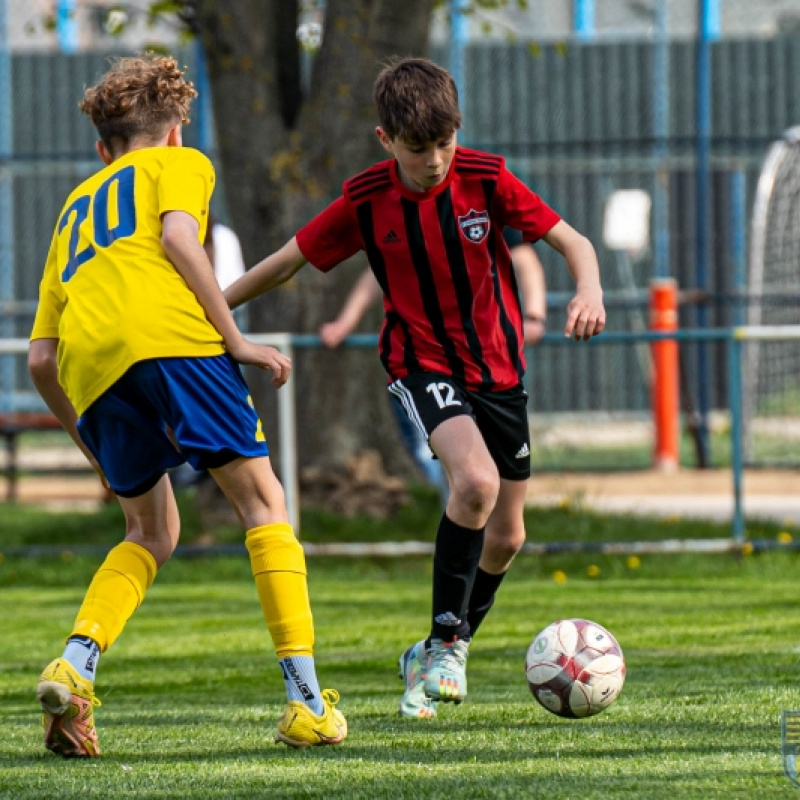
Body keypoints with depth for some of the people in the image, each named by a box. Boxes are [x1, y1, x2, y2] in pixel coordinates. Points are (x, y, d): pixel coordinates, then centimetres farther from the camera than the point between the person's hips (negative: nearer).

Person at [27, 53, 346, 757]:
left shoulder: (76, 208, 36)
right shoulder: (180, 164, 22)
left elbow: (40, 360, 28)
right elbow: (178, 236, -3)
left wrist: (96, 448, 36)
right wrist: (236, 340, -2)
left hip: (88, 362, 5)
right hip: (169, 336, -5)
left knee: (153, 533, 20)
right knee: (262, 501, 4)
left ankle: (75, 665, -5)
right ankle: (308, 704, -5)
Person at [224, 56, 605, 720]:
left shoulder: (486, 180, -11)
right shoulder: (365, 202, -11)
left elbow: (572, 242, -9)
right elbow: (287, 261, 1)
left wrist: (589, 291, -30)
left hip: (498, 367, 3)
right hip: (423, 365, -3)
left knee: (506, 535, 8)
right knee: (476, 480, -31)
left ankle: (442, 654, 33)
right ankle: (446, 642, -19)